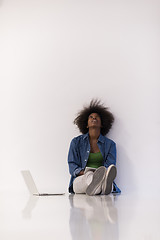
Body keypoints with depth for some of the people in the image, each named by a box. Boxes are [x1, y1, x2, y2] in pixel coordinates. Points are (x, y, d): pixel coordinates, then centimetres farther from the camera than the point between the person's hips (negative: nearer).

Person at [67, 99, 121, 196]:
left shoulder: (110, 144, 16)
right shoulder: (76, 142, 16)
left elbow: (110, 167, 2)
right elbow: (72, 166, 7)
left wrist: (102, 174, -22)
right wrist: (83, 172, -15)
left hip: (102, 177, 1)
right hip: (80, 180, -1)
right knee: (89, 175, -38)